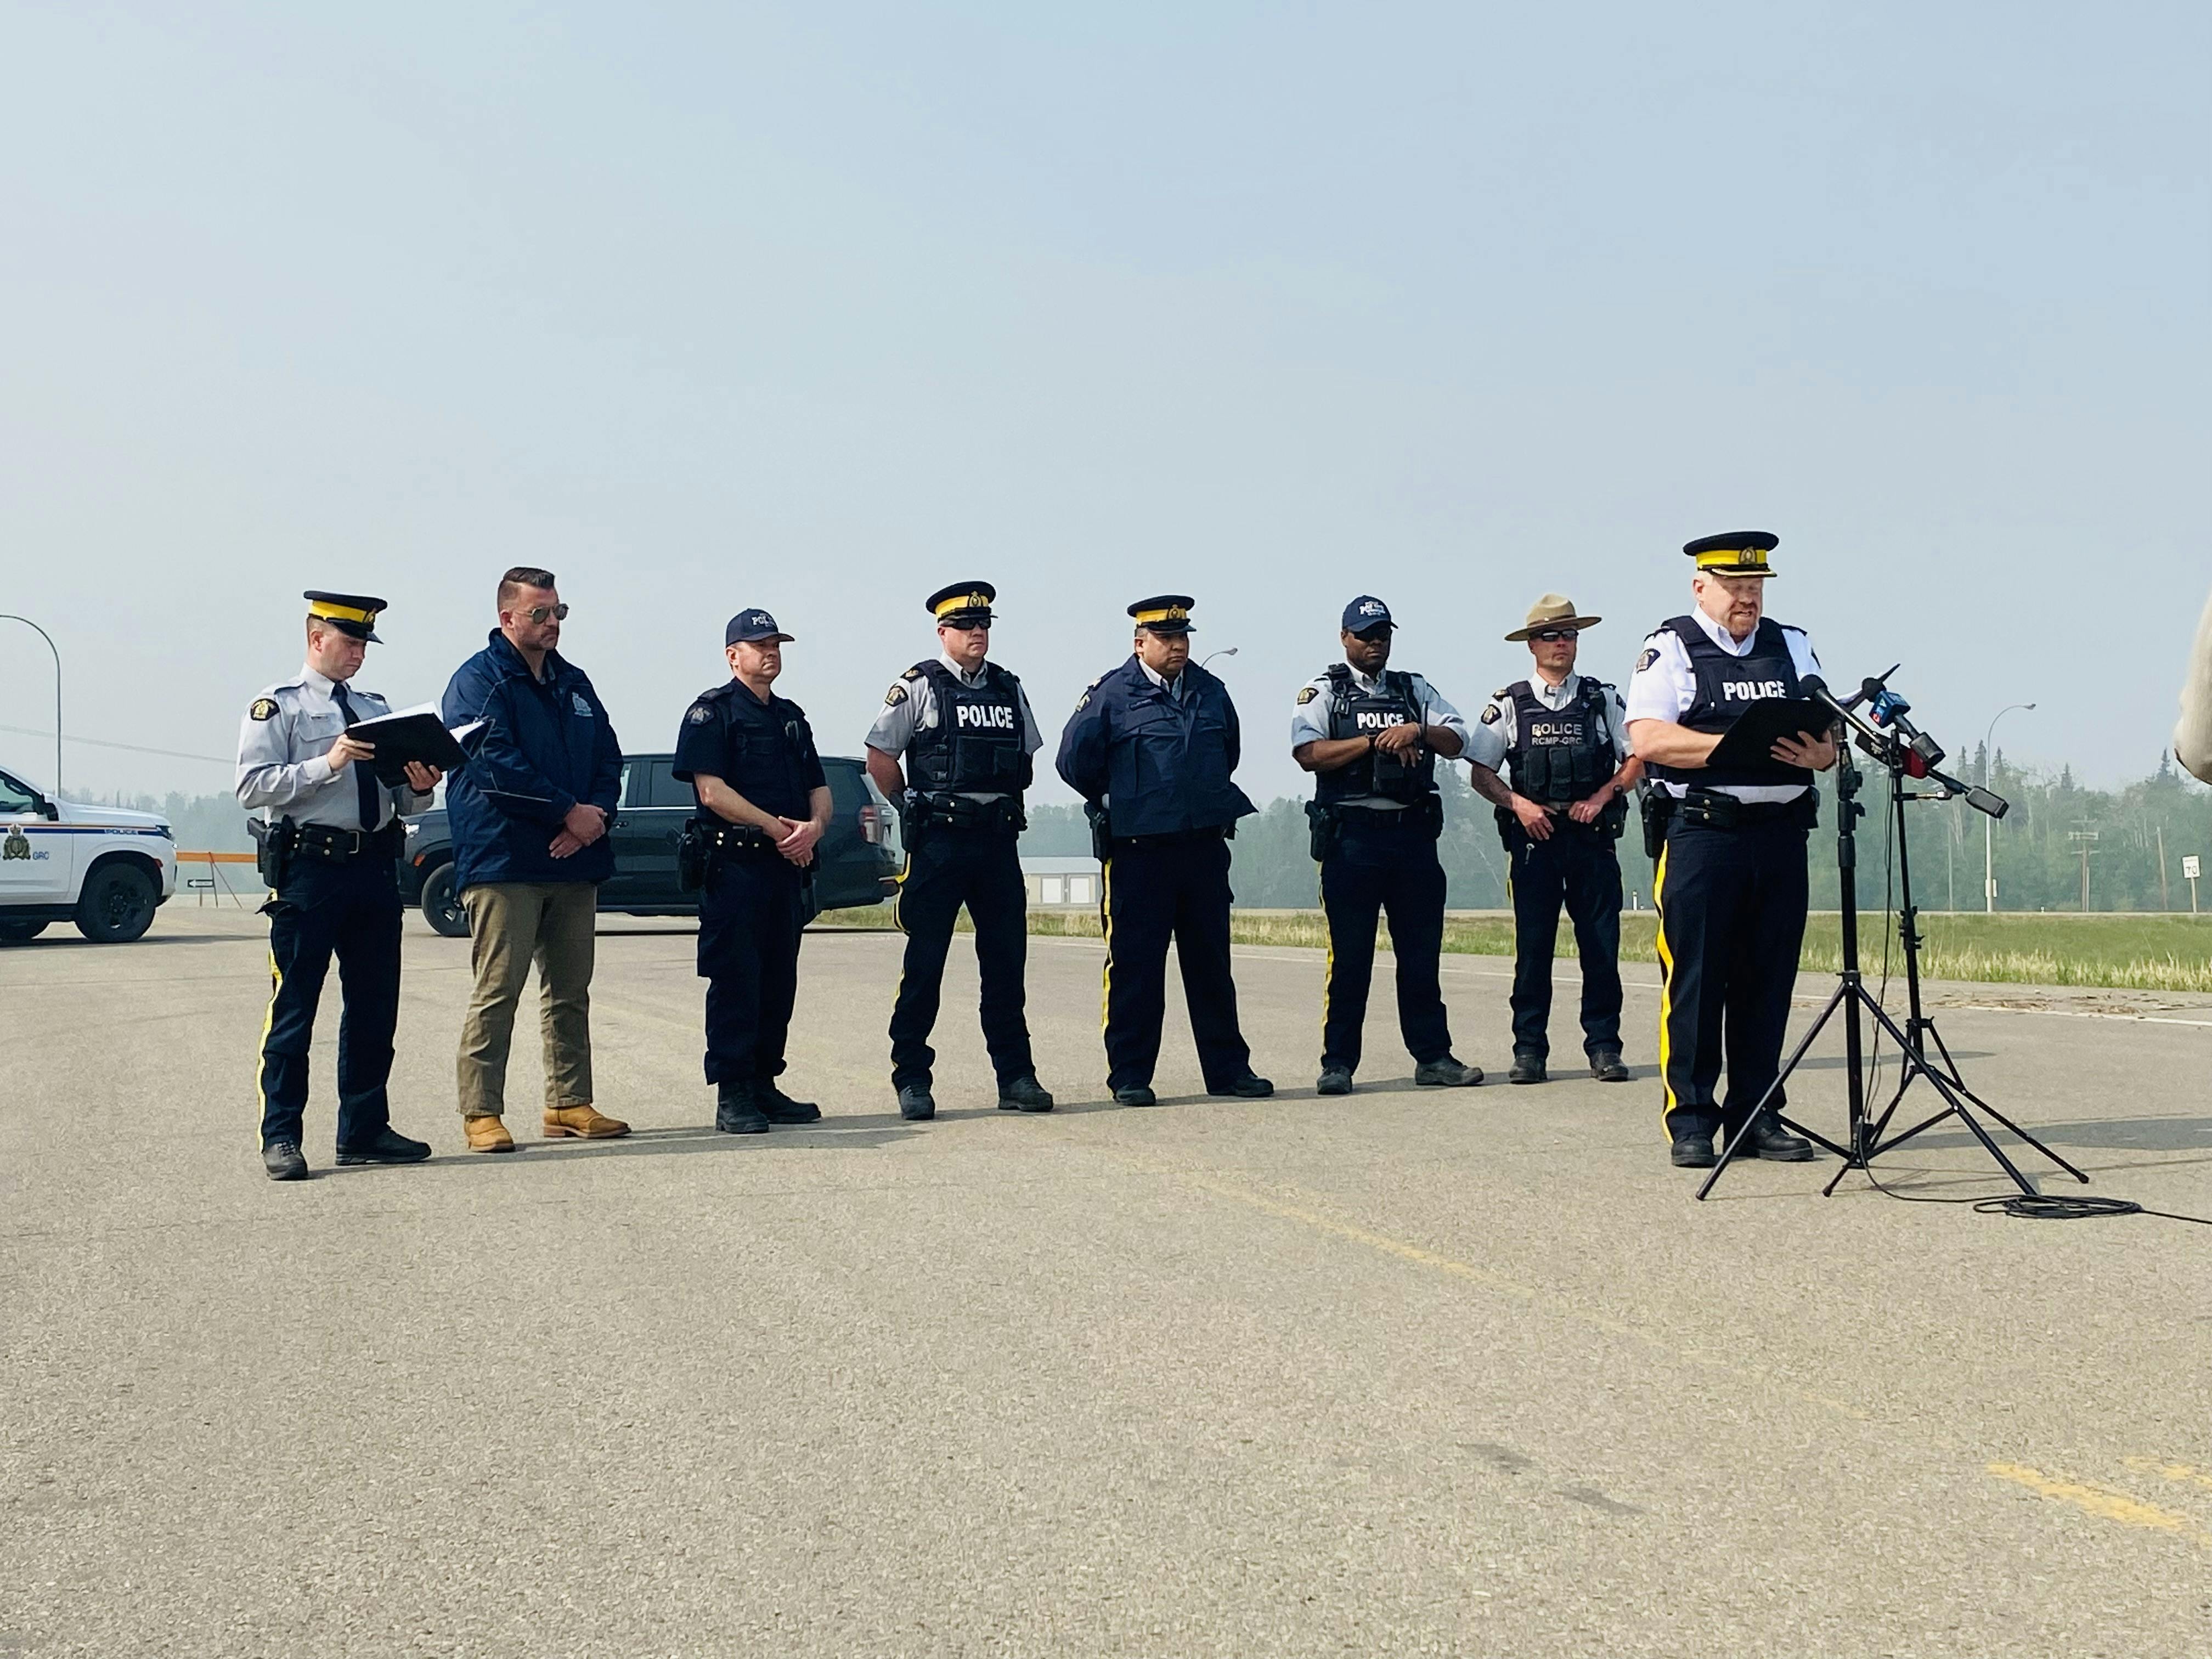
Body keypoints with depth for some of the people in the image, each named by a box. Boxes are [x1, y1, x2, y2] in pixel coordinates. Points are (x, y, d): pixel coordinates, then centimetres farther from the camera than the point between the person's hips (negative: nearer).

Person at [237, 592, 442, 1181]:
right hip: (308, 865, -6)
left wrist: (419, 789, -2)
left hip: (375, 866, 6)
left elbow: (400, 798, 20)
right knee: (294, 1008, -2)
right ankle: (281, 1137, 4)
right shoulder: (279, 706, 2)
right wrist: (327, 764, -19)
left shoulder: (377, 709, 19)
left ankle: (364, 1130, 19)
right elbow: (252, 786, -10)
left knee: (376, 1006, 9)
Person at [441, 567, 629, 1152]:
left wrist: (597, 815, -5)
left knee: (571, 991, 10)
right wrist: (569, 811, -15)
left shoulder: (574, 683, 19)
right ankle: (481, 1113, 0)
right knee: (497, 992, -6)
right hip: (505, 861, -7)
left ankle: (570, 1104, 18)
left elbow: (608, 758, 15)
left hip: (574, 862, 7)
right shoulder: (479, 681, -3)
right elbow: (498, 764, -15)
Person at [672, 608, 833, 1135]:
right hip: (734, 865, -7)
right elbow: (711, 789, -13)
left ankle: (764, 1085, 16)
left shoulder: (791, 717, 20)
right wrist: (775, 827, -15)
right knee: (734, 980, -6)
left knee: (779, 981, 9)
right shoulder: (712, 711, -2)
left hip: (787, 866, 7)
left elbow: (819, 789, 16)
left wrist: (814, 826, -6)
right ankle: (732, 1096, -3)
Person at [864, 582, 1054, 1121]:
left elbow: (1027, 758, 23)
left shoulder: (1009, 689, 14)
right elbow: (880, 757, 0)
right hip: (940, 840, -5)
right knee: (924, 962, -1)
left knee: (1007, 959, 6)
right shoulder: (919, 687, -2)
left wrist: (1007, 803, 14)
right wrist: (916, 811, 2)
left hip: (998, 837, 5)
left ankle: (1016, 1076, 12)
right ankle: (911, 1081, 5)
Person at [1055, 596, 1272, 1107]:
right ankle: (1130, 1076, 8)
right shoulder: (1111, 694, -4)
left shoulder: (1210, 691, 11)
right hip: (1138, 851, -5)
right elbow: (1075, 759, -3)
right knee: (1135, 967, 0)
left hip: (1205, 848, 5)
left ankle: (1228, 1068, 18)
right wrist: (1118, 802, 8)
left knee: (1212, 964, 11)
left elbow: (1229, 751, 27)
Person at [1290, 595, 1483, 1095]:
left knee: (1422, 952, 6)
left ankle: (1433, 1057, 12)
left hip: (1413, 833, 4)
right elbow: (1308, 752, -10)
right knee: (1350, 956, -1)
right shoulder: (1323, 692, 6)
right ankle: (1338, 1063, 5)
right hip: (1352, 834, -4)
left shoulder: (1415, 691, 18)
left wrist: (1418, 731, -10)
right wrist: (1376, 741, -12)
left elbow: (1457, 742, 9)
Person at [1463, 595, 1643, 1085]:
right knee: (1532, 947, 0)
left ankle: (1604, 1047, 7)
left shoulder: (1603, 700, 10)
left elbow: (1637, 759, 10)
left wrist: (1602, 796, -5)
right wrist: (1518, 803, -7)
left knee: (1601, 945, 0)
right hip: (1533, 838, -1)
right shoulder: (1509, 705, 7)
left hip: (1592, 837, 1)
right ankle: (1529, 1049, 5)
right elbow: (1480, 773, 8)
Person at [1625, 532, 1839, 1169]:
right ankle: (1691, 1121, 4)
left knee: (1769, 981, 6)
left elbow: (1829, 735, 16)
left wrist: (1818, 754, -9)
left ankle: (1755, 1115, 14)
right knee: (1695, 980, -4)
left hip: (1782, 835, 5)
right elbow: (1649, 739, -11)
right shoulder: (1669, 650, 3)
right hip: (1700, 834, -5)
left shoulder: (1793, 647, 18)